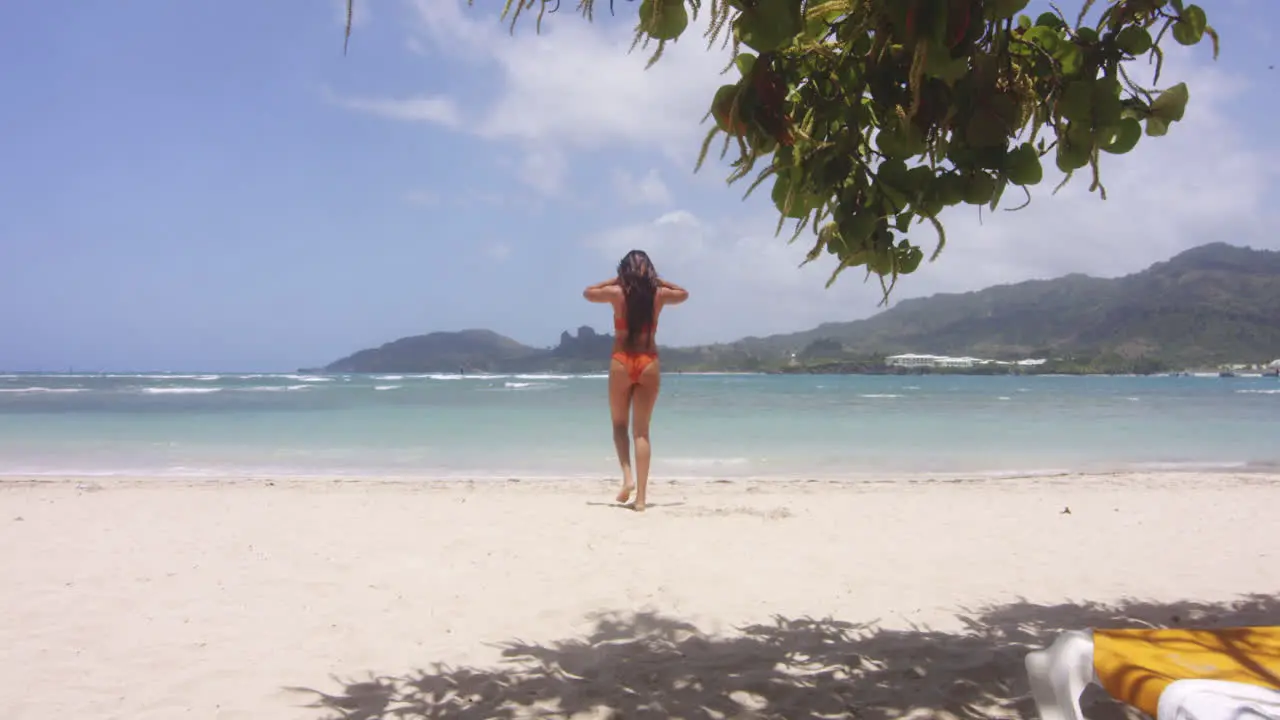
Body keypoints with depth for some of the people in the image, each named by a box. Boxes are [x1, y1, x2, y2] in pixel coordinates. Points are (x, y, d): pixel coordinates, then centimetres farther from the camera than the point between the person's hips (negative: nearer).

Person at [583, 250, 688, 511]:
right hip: (649, 364, 1)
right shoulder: (658, 294, 0)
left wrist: (615, 280, 16)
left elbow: (588, 292, 15)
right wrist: (657, 280, 17)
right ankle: (641, 497, 0)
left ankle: (627, 477, -3)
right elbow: (684, 294, 22)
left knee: (619, 424, 17)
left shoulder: (616, 292, -4)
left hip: (621, 363, -1)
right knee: (641, 430, 4)